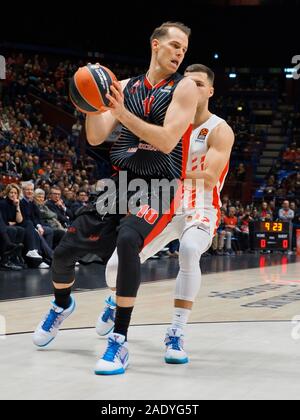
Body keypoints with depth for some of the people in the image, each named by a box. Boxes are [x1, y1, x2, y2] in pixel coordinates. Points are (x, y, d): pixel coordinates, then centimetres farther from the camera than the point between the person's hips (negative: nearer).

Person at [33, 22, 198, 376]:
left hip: (159, 188, -5)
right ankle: (62, 305, 38)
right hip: (121, 183, 5)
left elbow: (167, 141, -17)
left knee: (127, 240, -35)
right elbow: (96, 138, 4)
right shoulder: (126, 86, 9)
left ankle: (120, 341, -25)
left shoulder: (184, 88, -5)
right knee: (65, 251, 4)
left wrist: (122, 112, -24)